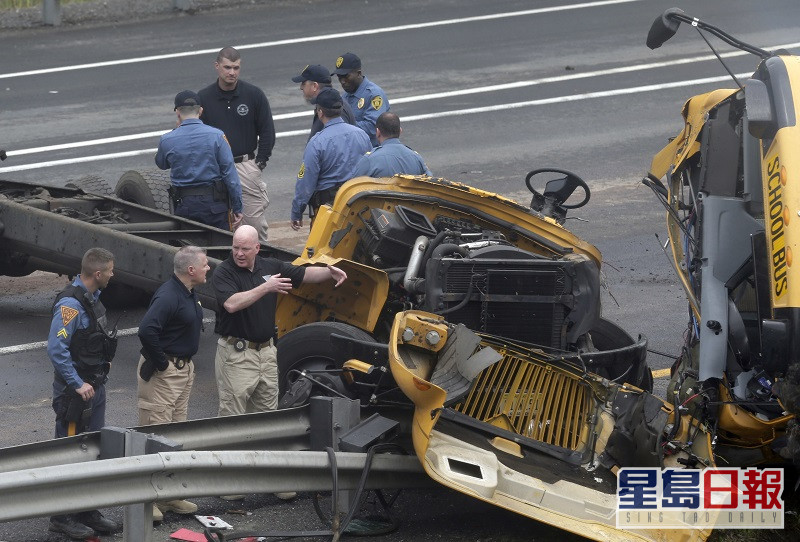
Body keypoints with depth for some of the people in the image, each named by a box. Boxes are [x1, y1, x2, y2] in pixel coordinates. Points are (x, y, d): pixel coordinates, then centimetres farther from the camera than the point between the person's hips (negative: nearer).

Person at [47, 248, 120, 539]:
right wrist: (78, 384, -23)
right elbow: (56, 348, -26)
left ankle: (88, 512, 24)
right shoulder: (70, 304, -21)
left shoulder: (92, 298, 10)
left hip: (94, 386, 10)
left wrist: (102, 362, 14)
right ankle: (62, 517, 3)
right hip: (75, 391, -10)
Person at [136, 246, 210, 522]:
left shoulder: (189, 294, 10)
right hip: (162, 372, -10)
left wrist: (185, 363, 16)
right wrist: (161, 363, -23)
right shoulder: (169, 296, -22)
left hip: (184, 369, 10)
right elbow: (147, 330, -34)